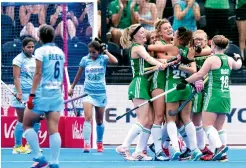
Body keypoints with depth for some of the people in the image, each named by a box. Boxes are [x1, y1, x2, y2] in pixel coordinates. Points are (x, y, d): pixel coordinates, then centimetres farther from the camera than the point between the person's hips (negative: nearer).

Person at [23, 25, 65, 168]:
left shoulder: (41, 51, -5)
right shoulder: (60, 52, 12)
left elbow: (38, 74, -11)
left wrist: (32, 94, -11)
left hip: (42, 93, -5)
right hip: (57, 94, 5)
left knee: (27, 124, 9)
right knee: (54, 129, 0)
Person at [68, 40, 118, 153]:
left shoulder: (103, 58, -1)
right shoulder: (85, 59, 3)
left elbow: (115, 61, -22)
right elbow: (78, 75, 15)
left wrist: (106, 51, -13)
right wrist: (72, 88, 21)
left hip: (100, 93, 0)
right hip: (88, 92, 0)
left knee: (99, 120, 11)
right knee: (88, 118, -17)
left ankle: (100, 143, 26)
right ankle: (87, 144, -21)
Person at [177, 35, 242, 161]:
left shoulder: (212, 59, -9)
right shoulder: (230, 60, 10)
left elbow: (199, 75, -14)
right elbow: (238, 66, 34)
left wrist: (185, 82, -6)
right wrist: (238, 58, 55)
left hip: (214, 95, -7)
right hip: (226, 97, 7)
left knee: (207, 125, -8)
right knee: (219, 127, 12)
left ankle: (219, 147, -27)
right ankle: (222, 154, 7)